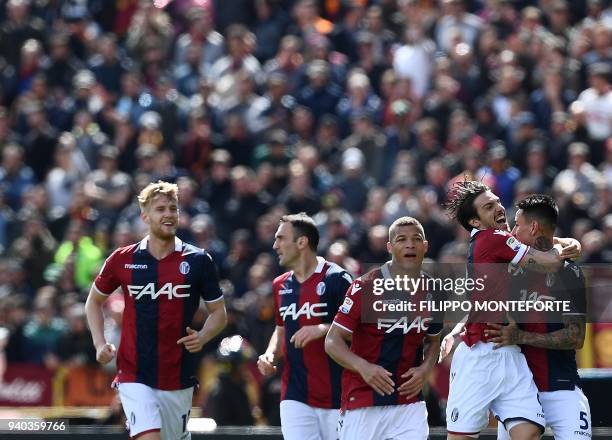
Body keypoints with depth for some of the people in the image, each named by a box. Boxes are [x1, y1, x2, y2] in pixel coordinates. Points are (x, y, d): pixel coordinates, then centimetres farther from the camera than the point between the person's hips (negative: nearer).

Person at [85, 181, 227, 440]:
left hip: (179, 377, 2)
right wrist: (100, 344, 1)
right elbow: (94, 301, 15)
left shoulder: (198, 261, 0)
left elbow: (219, 313, 7)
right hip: (134, 377, -2)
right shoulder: (123, 260, 0)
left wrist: (202, 337, -13)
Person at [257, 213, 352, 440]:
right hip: (295, 398, 5)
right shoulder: (281, 285, 14)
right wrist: (270, 354, 7)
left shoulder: (336, 279, -8)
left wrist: (323, 330, -24)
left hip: (337, 395, -5)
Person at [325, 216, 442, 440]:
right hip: (362, 402, -4)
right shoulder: (365, 287, -10)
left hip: (409, 402, 4)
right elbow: (332, 341, -10)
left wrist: (425, 369, 1)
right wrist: (363, 367, -27)